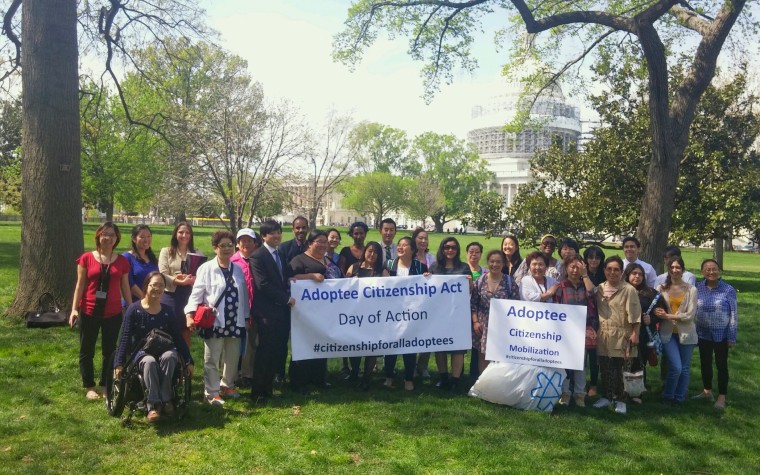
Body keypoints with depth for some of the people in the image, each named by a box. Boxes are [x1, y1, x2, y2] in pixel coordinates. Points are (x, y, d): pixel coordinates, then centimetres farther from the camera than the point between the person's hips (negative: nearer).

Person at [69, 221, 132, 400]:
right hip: (89, 312, -1)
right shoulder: (87, 258, -3)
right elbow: (80, 285, -1)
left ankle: (105, 385, 24)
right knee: (87, 351, 8)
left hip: (113, 313, 2)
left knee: (110, 350, 10)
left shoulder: (122, 261, 3)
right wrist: (74, 308, -8)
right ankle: (89, 387, 21)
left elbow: (125, 287, 7)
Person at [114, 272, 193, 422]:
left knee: (169, 357, -34)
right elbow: (125, 338, -6)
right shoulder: (134, 309, -3)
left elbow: (178, 338, 8)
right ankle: (153, 405, -33)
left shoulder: (167, 311, 5)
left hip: (164, 352, 2)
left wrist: (188, 361, 4)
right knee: (150, 362, -37)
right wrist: (119, 363, -14)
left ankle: (165, 400, -27)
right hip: (142, 353, -2)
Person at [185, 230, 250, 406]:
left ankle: (227, 386, 32)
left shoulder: (238, 269, 9)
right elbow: (196, 293, -9)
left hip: (235, 322, 5)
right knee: (212, 360, 2)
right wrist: (190, 314, -20)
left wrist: (246, 317, 13)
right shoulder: (206, 268, -6)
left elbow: (244, 296, 12)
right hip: (214, 322, -5)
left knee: (232, 357, 15)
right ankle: (211, 393, 11)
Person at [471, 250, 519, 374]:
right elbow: (473, 303, 4)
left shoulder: (509, 281, -2)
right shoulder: (480, 280, 1)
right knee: (483, 355, 7)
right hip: (483, 325, 1)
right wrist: (475, 321, -4)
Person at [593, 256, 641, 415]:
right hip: (603, 335, 5)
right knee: (605, 368, 10)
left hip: (621, 335, -4)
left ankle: (620, 399, 10)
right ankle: (606, 396, 23)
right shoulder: (600, 288, 8)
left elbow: (634, 314, -9)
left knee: (619, 369, -2)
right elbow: (594, 309, 16)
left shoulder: (629, 290, -8)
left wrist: (635, 333, -12)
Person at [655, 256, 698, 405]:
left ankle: (679, 399, 25)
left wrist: (668, 316, -14)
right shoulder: (661, 288, 3)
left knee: (684, 368, 8)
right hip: (668, 333, -1)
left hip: (686, 333, 1)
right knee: (676, 367, -10)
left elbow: (690, 315, -8)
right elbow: (656, 311, 2)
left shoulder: (691, 289, -1)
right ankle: (668, 396, 13)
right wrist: (658, 315, -20)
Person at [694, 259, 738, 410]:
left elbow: (734, 315, -8)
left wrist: (732, 337, -9)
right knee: (705, 363, 15)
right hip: (703, 333, 3)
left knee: (721, 364, 6)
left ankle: (722, 397, 17)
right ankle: (707, 391, 32)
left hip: (721, 334, -3)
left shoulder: (728, 290, -12)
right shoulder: (697, 288, -4)